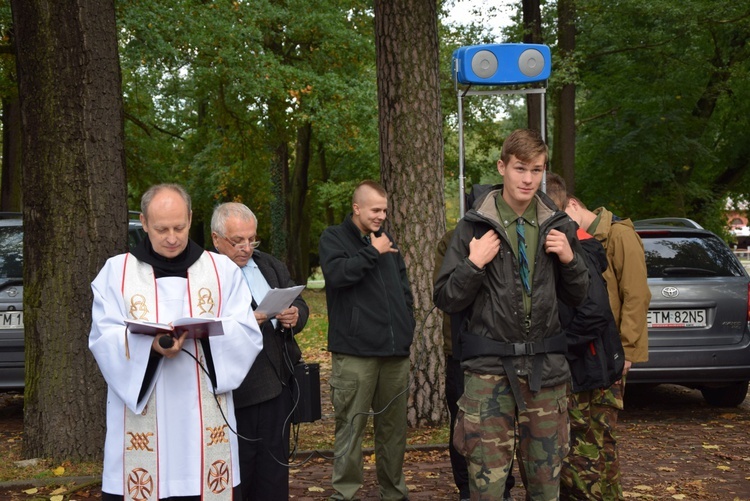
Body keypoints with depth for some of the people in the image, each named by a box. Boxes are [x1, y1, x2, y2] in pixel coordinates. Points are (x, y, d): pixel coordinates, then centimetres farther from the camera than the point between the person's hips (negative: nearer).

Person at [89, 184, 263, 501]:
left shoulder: (223, 270, 8)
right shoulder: (115, 271, 6)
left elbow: (247, 335, 0)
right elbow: (104, 340, -3)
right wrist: (150, 345, -22)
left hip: (205, 419, 1)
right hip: (141, 421, 0)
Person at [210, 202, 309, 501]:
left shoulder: (270, 266, 15)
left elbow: (300, 304, 13)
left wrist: (295, 315, -10)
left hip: (278, 385, 7)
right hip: (234, 391, -7)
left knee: (275, 468, 15)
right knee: (236, 474, 3)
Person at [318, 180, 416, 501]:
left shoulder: (387, 242, 19)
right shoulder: (333, 238, 3)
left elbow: (403, 287, 26)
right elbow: (336, 273, -17)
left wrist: (407, 324, 15)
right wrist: (372, 252, -9)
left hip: (395, 351, 5)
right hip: (355, 351, -5)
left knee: (394, 426, 9)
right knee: (351, 426, -3)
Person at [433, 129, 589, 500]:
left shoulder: (558, 226, 8)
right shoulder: (474, 226, 0)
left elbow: (576, 298, 15)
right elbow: (446, 300, 1)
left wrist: (569, 260, -3)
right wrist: (473, 265, -14)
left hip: (544, 365, 3)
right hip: (489, 366, -3)